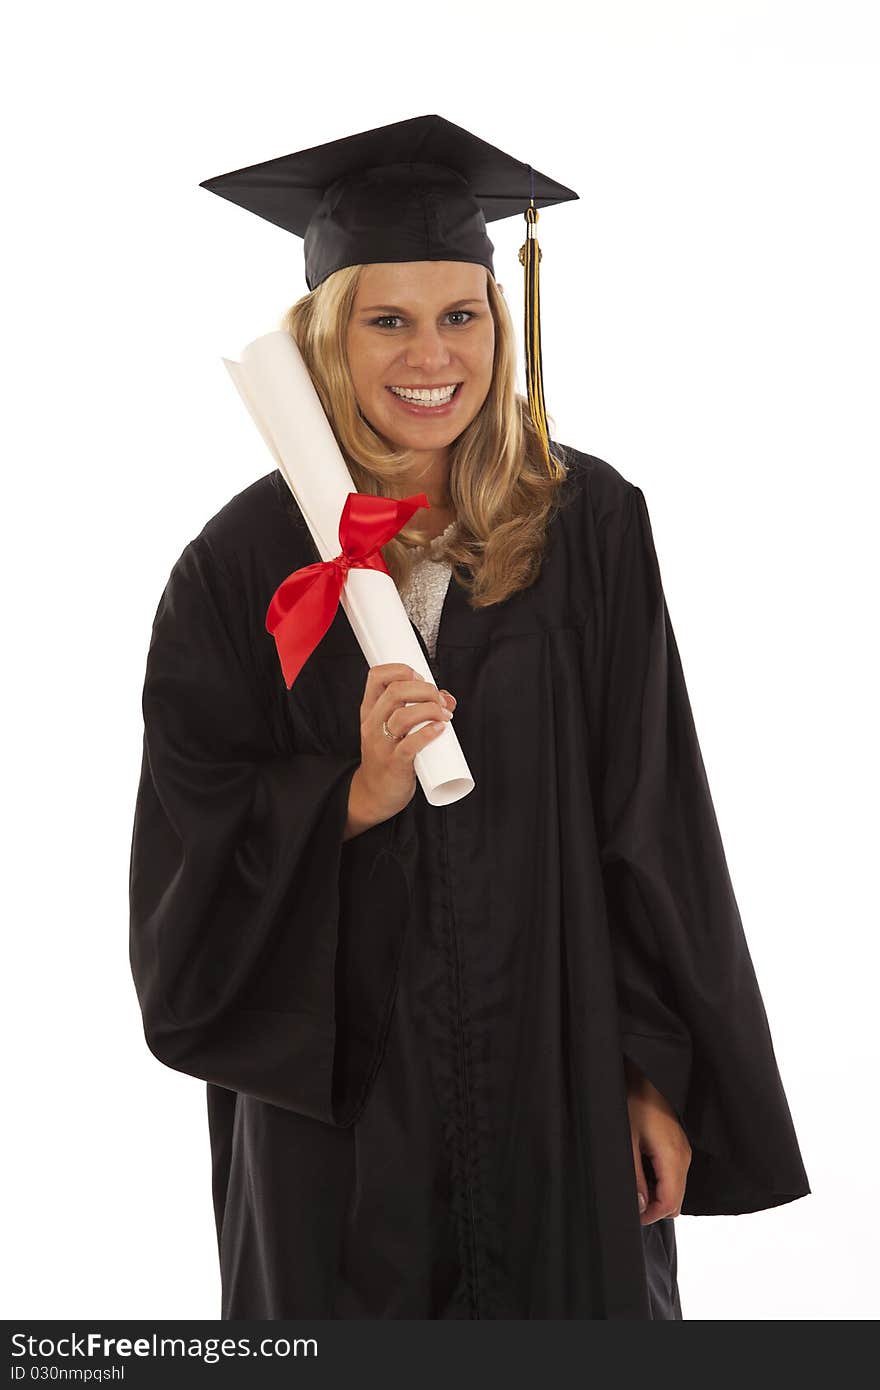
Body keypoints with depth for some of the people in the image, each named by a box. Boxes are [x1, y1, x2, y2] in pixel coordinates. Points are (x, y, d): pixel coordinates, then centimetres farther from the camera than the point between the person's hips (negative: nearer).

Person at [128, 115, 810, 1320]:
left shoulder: (589, 524, -5)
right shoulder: (244, 563, -6)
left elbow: (653, 825, -3)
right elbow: (199, 862, -6)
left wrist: (659, 1072, -4)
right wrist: (357, 798, -23)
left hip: (558, 1073, 1)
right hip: (338, 1087, 0)